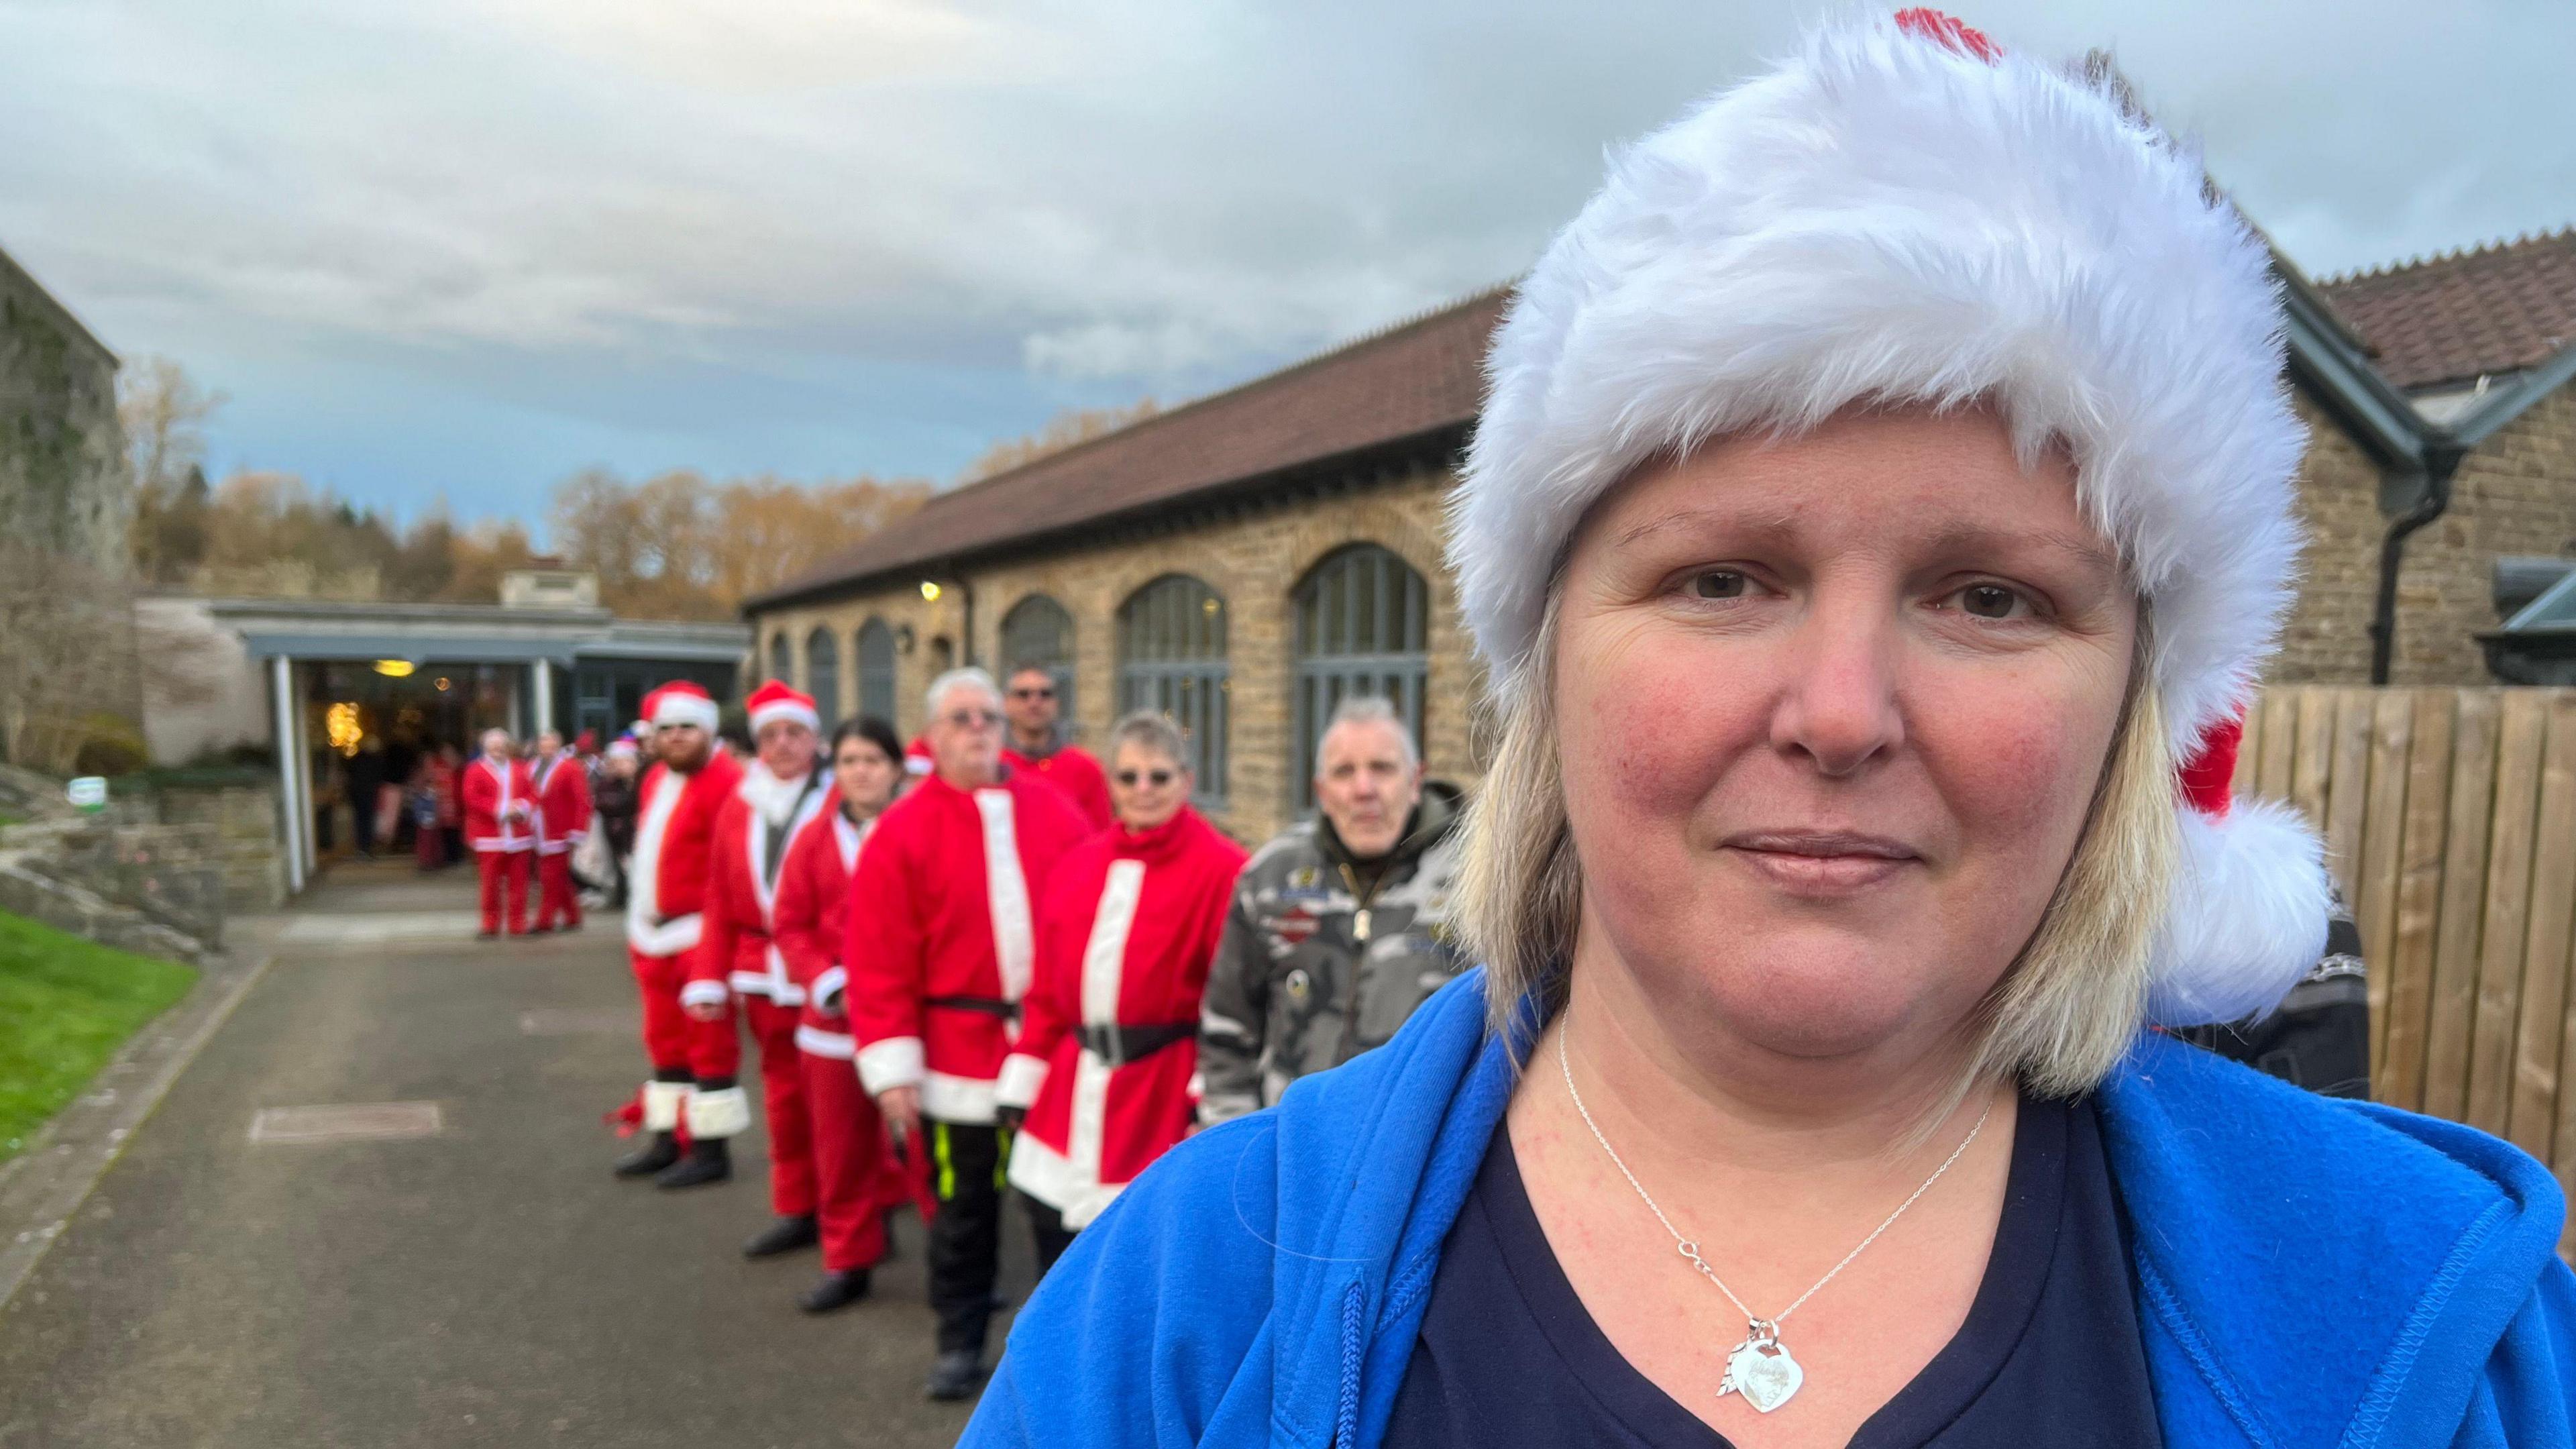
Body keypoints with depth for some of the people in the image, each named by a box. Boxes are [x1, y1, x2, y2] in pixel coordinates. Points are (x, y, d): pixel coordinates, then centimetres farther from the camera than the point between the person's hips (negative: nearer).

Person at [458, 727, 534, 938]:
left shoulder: (520, 768, 11)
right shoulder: (475, 770, 2)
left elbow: (534, 794, 10)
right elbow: (472, 799, -8)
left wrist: (522, 807, -10)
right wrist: (499, 810, -15)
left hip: (519, 836, 2)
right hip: (489, 837, -2)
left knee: (518, 882, 4)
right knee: (491, 883, 1)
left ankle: (518, 925, 9)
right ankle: (490, 926, 10)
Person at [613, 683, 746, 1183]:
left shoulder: (726, 782, -16)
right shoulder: (656, 779, 14)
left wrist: (708, 928, -20)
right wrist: (640, 924, 18)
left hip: (698, 935, -9)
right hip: (655, 934, 9)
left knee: (706, 1040, -1)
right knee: (665, 1039, 17)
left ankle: (711, 1146, 9)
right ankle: (665, 1138, 29)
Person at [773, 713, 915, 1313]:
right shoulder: (814, 840, 3)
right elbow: (791, 927, 3)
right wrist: (830, 986, -10)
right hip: (834, 1019, 4)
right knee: (843, 1147, 13)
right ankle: (848, 1261, 30)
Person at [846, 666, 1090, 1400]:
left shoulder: (1054, 810, 1)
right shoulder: (903, 831, -6)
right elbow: (879, 962, -8)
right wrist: (891, 1068, -11)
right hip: (959, 1054, -2)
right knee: (963, 1208, 12)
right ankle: (961, 1341, 30)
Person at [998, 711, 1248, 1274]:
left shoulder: (1222, 869, -9)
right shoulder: (1079, 865, 9)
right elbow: (1047, 990, 10)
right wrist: (1021, 1086, 8)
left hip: (1163, 1101, -5)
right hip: (1069, 1100, 6)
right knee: (1059, 1271, 15)